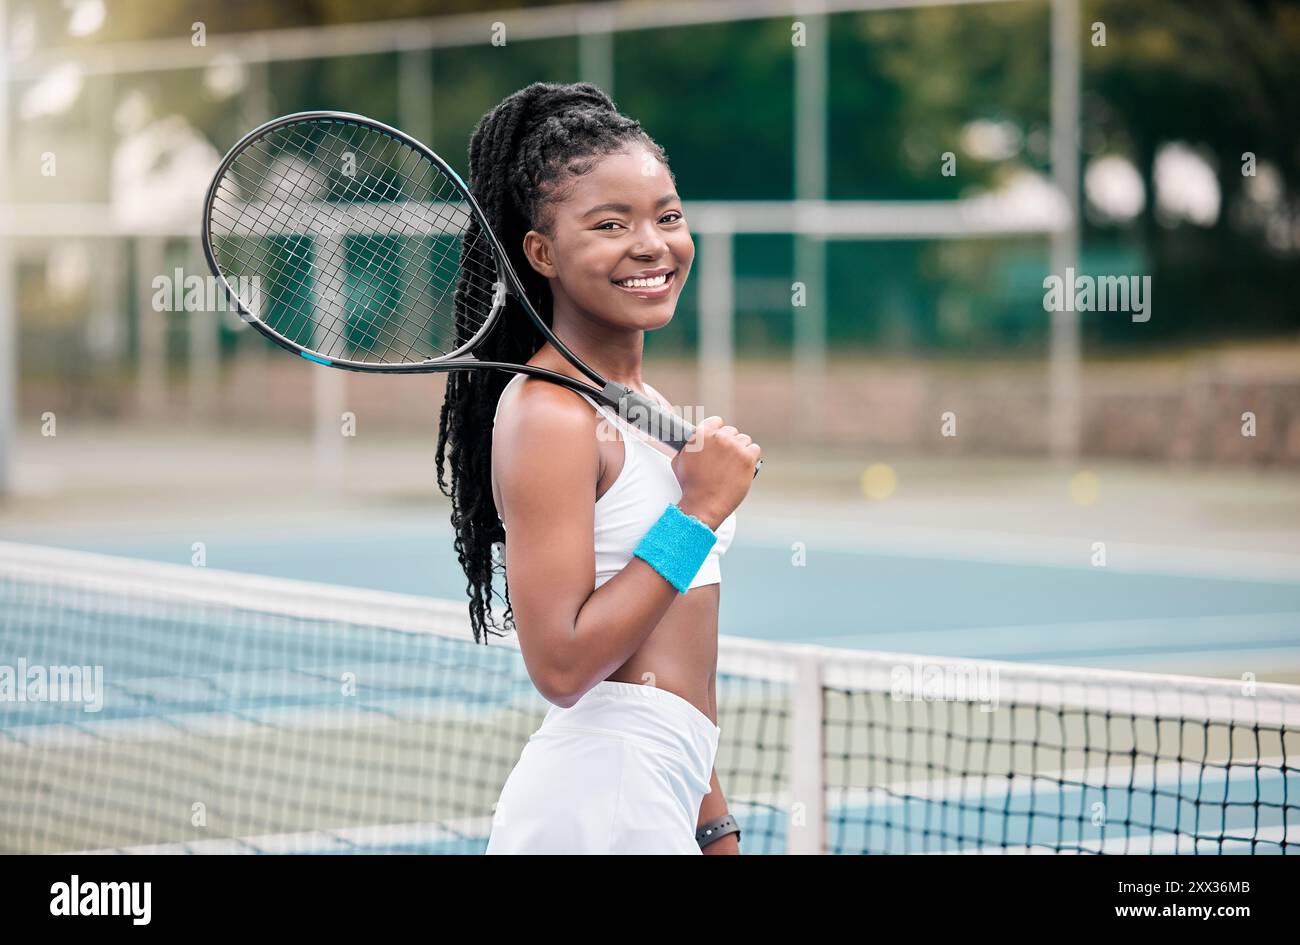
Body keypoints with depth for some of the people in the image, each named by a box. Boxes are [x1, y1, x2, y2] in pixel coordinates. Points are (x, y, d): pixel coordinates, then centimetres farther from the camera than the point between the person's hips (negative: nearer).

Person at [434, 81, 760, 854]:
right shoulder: (549, 413, -12)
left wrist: (714, 827, 20)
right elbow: (563, 663, -20)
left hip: (661, 800, 8)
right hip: (601, 797, -8)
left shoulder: (645, 406, 14)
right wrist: (700, 512, -16)